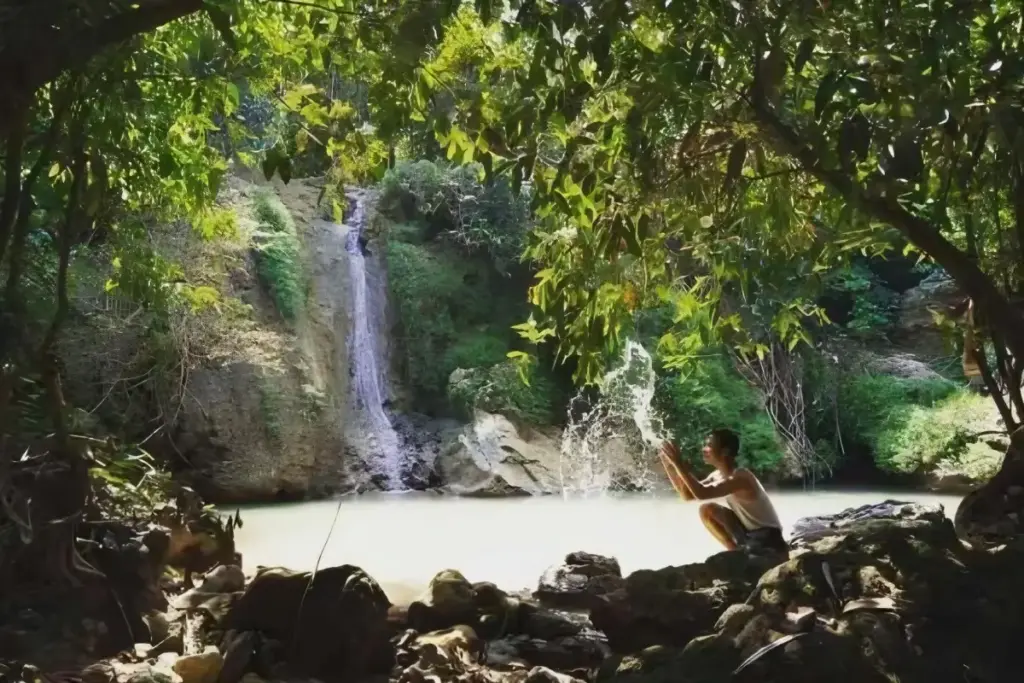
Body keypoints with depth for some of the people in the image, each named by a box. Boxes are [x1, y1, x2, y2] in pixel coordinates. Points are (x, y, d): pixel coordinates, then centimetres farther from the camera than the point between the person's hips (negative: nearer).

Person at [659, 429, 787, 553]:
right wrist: (669, 465, -7)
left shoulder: (740, 477, -28)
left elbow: (701, 494, -39)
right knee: (706, 510, 2)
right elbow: (687, 495, 1)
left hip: (768, 538, -9)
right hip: (748, 533, 9)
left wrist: (678, 463, -34)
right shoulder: (717, 476, -1)